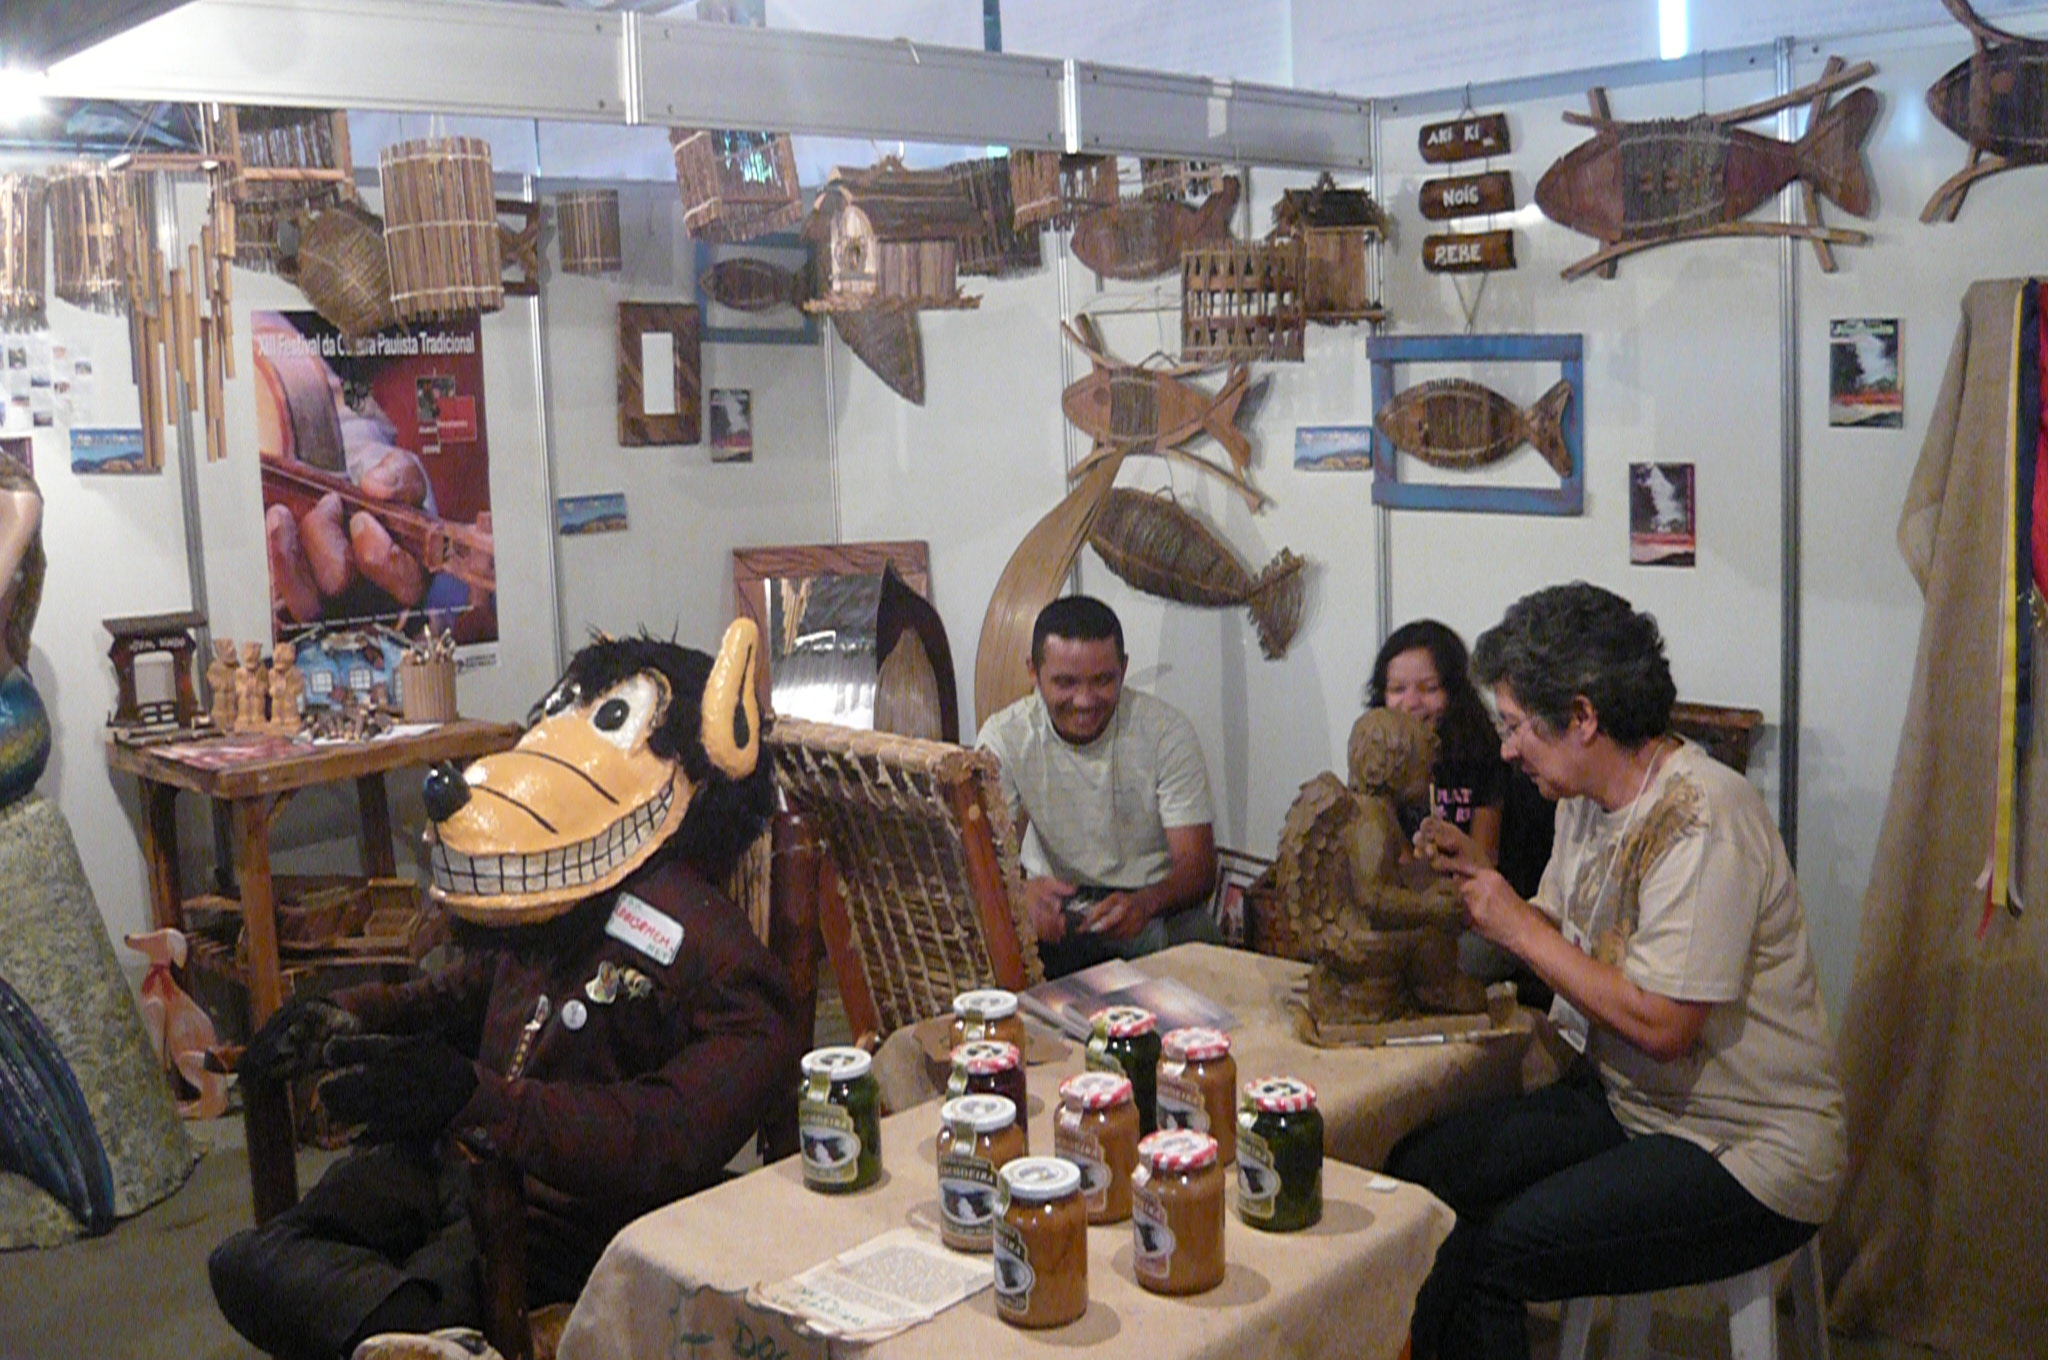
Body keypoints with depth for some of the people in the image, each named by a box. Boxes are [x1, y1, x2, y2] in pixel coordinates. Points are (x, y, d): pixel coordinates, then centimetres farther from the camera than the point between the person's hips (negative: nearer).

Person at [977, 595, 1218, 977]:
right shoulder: (1004, 738, -7)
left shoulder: (1167, 731, -10)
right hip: (1056, 907, 0)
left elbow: (1199, 867, -15)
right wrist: (1023, 891, -41)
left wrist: (1145, 903, -39)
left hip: (1158, 907, 0)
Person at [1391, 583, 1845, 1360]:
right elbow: (1555, 936, 17)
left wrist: (1518, 928, -16)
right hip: (1622, 1102, 8)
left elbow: (1661, 1025, -24)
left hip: (1741, 1151, -8)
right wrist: (1476, 877, 1)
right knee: (1417, 1172, -8)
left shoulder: (1702, 816, -21)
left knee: (1486, 1252, -24)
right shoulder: (1587, 800, 7)